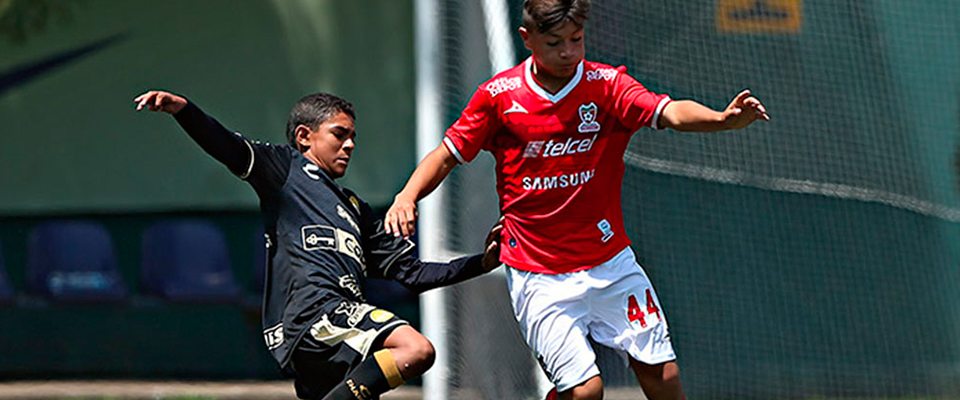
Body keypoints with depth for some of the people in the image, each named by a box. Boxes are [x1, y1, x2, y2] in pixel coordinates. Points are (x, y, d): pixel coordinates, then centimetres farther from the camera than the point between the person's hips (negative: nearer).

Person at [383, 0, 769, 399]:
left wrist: (723, 119, -42)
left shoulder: (607, 84, -6)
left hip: (610, 261, 2)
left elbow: (671, 113, -22)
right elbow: (447, 155, 5)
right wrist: (408, 195, -14)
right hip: (537, 273, -2)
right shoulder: (499, 94, -5)